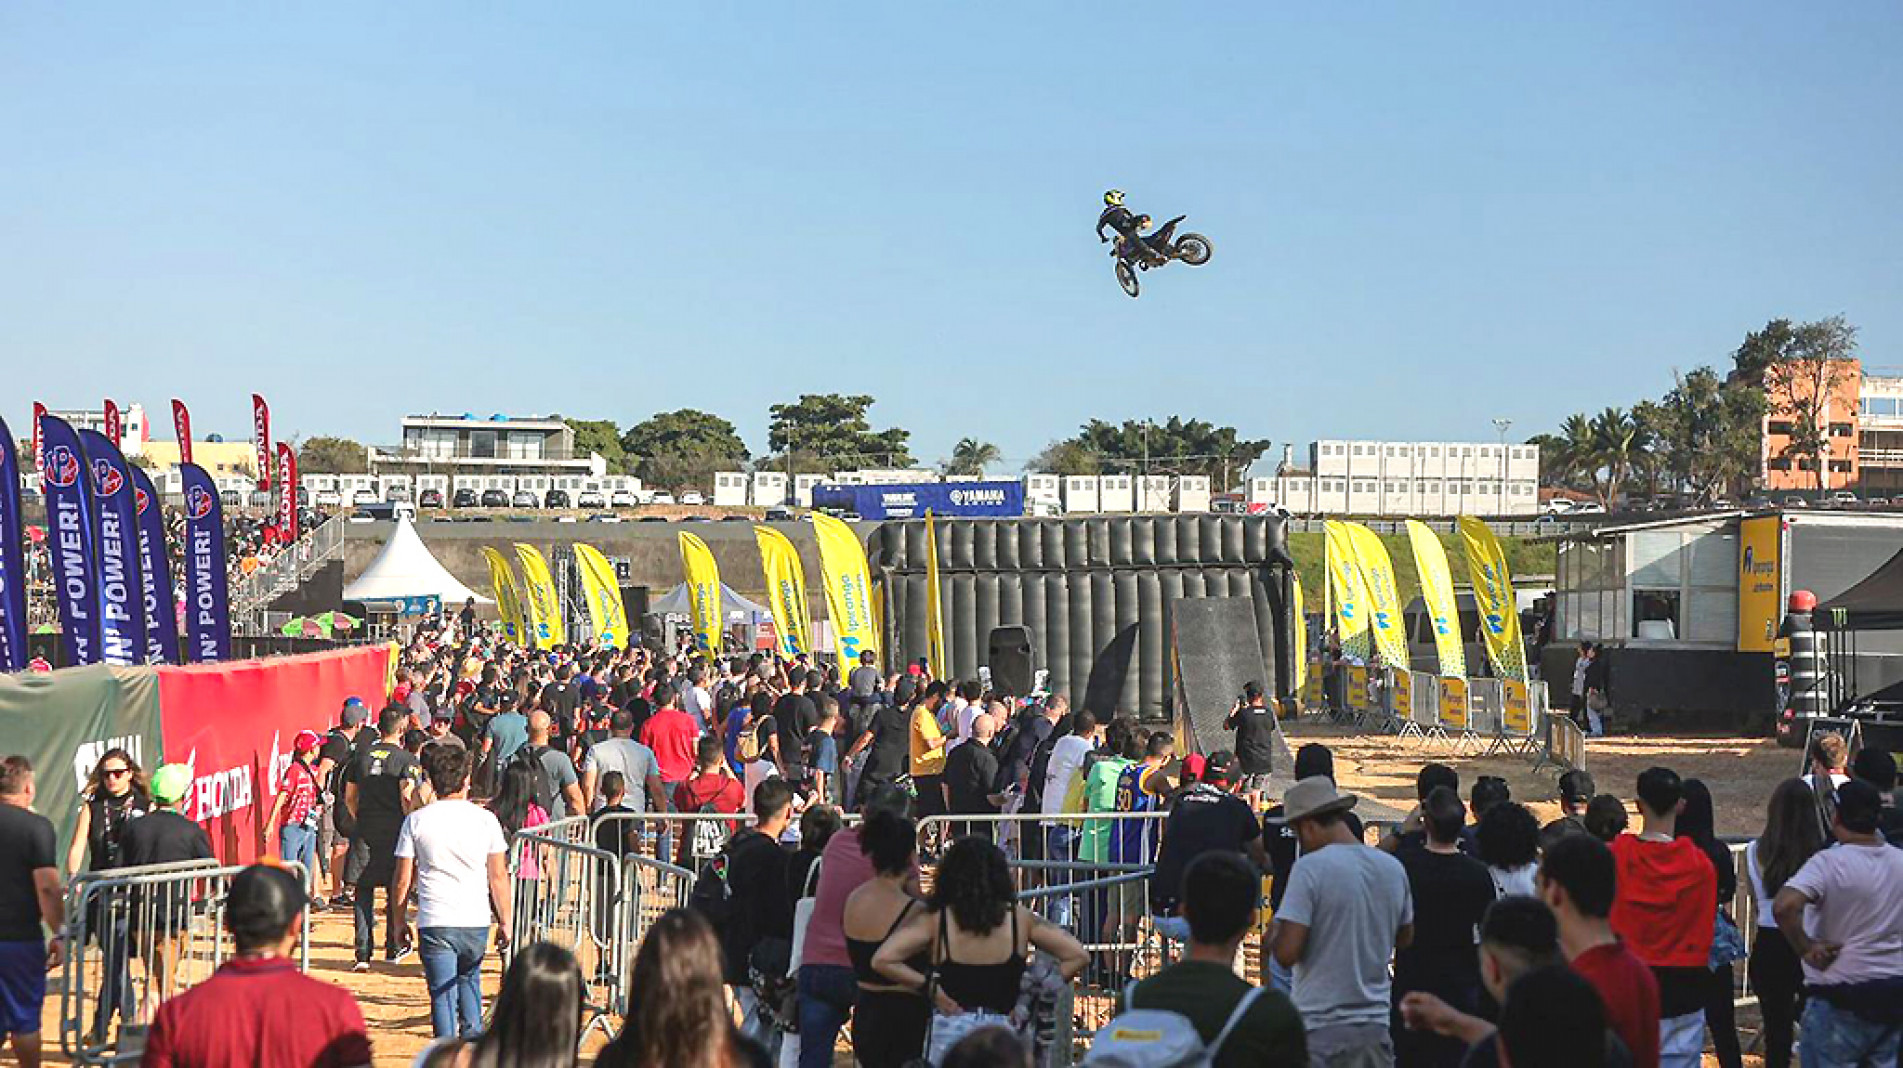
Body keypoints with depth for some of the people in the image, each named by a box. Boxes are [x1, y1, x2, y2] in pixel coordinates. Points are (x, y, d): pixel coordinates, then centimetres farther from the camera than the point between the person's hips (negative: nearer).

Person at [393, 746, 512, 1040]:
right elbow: (499, 876, 3)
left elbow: (403, 881, 1)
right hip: (476, 922, 2)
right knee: (469, 981, 25)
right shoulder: (485, 819, 0)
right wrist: (505, 921, 11)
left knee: (443, 995, 2)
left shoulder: (416, 820, -1)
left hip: (434, 922, -2)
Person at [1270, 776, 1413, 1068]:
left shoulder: (1310, 868, -14)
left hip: (1320, 1028, -6)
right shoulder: (1393, 868, 5)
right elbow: (1405, 937, 19)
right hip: (1375, 1025, 6)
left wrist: (1272, 933, 4)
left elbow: (1286, 953, -16)